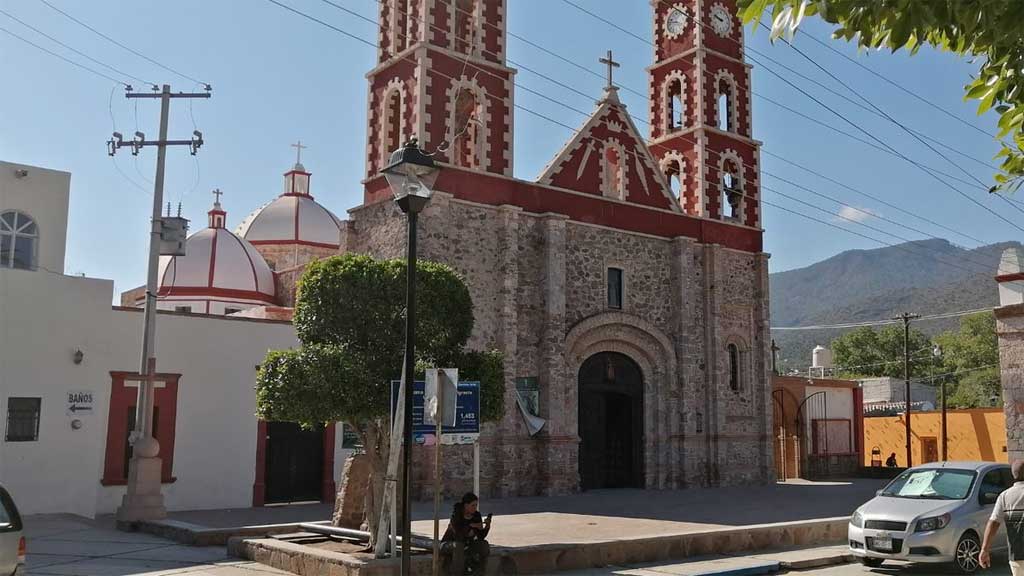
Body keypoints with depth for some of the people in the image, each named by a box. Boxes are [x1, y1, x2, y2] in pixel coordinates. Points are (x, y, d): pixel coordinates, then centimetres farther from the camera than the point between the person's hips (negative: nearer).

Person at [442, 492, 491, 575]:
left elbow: (480, 537, -13)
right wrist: (471, 526, -29)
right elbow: (458, 535, -34)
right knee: (459, 545, -37)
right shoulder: (456, 514, -24)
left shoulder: (476, 515, -9)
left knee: (484, 544, -18)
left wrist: (487, 526, -29)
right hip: (449, 544, -5)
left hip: (466, 544, 5)